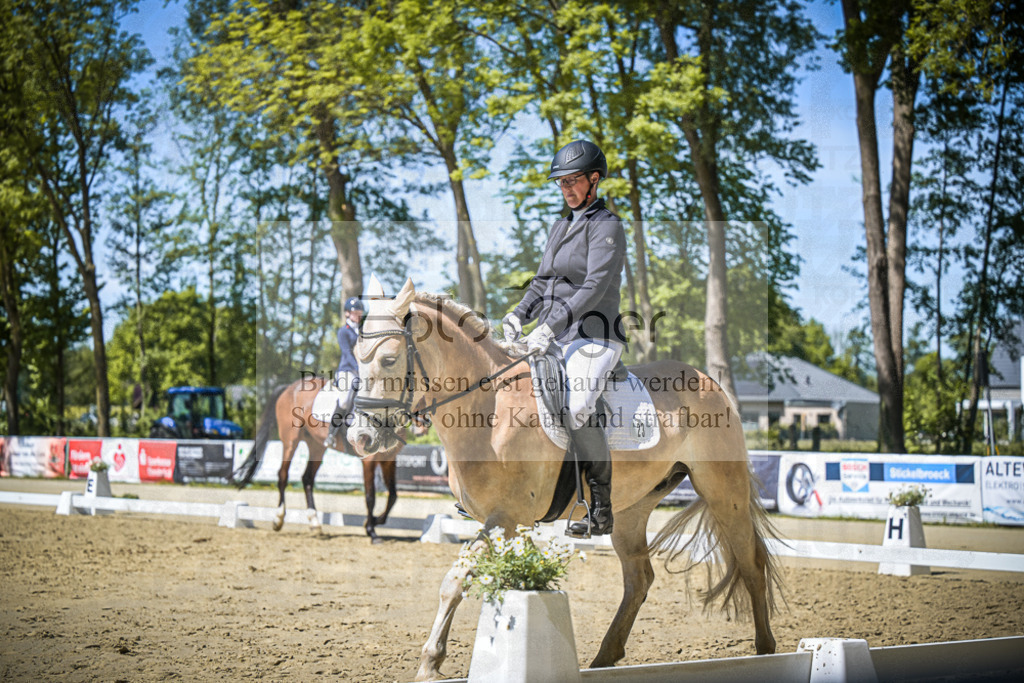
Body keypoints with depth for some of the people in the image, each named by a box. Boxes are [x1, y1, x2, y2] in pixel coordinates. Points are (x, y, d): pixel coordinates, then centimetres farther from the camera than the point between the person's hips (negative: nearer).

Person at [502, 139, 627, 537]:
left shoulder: (606, 227, -7)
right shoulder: (561, 227, 18)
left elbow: (594, 288, -19)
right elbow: (543, 281, 22)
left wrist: (550, 327, -27)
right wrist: (519, 314, 3)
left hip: (593, 339, -9)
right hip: (553, 339, 9)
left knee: (578, 408, -30)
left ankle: (602, 508, -19)